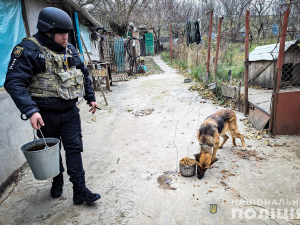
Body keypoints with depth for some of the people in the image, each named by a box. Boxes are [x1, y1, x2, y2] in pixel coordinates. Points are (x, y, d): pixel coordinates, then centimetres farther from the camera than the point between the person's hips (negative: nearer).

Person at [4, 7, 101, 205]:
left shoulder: (70, 50, 6)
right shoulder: (28, 49, -12)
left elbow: (84, 74, 18)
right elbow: (14, 83, -19)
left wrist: (90, 97, 16)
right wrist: (30, 110, -30)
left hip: (70, 111, 4)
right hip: (46, 114, -3)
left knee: (74, 149, 2)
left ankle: (80, 190, 11)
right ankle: (57, 182, 39)